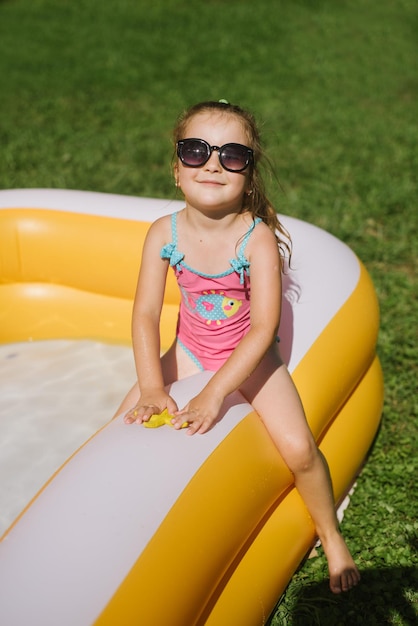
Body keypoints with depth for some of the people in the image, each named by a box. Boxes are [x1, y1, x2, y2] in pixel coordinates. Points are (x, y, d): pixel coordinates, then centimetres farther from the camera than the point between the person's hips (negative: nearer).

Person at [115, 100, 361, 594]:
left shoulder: (258, 238, -27)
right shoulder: (164, 233, -17)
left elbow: (264, 327, -30)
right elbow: (146, 314, -17)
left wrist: (215, 393, -36)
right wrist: (152, 387, -28)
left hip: (249, 356, -3)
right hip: (190, 351, 4)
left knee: (298, 448, -16)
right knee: (128, 418, -2)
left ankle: (331, 537, 12)